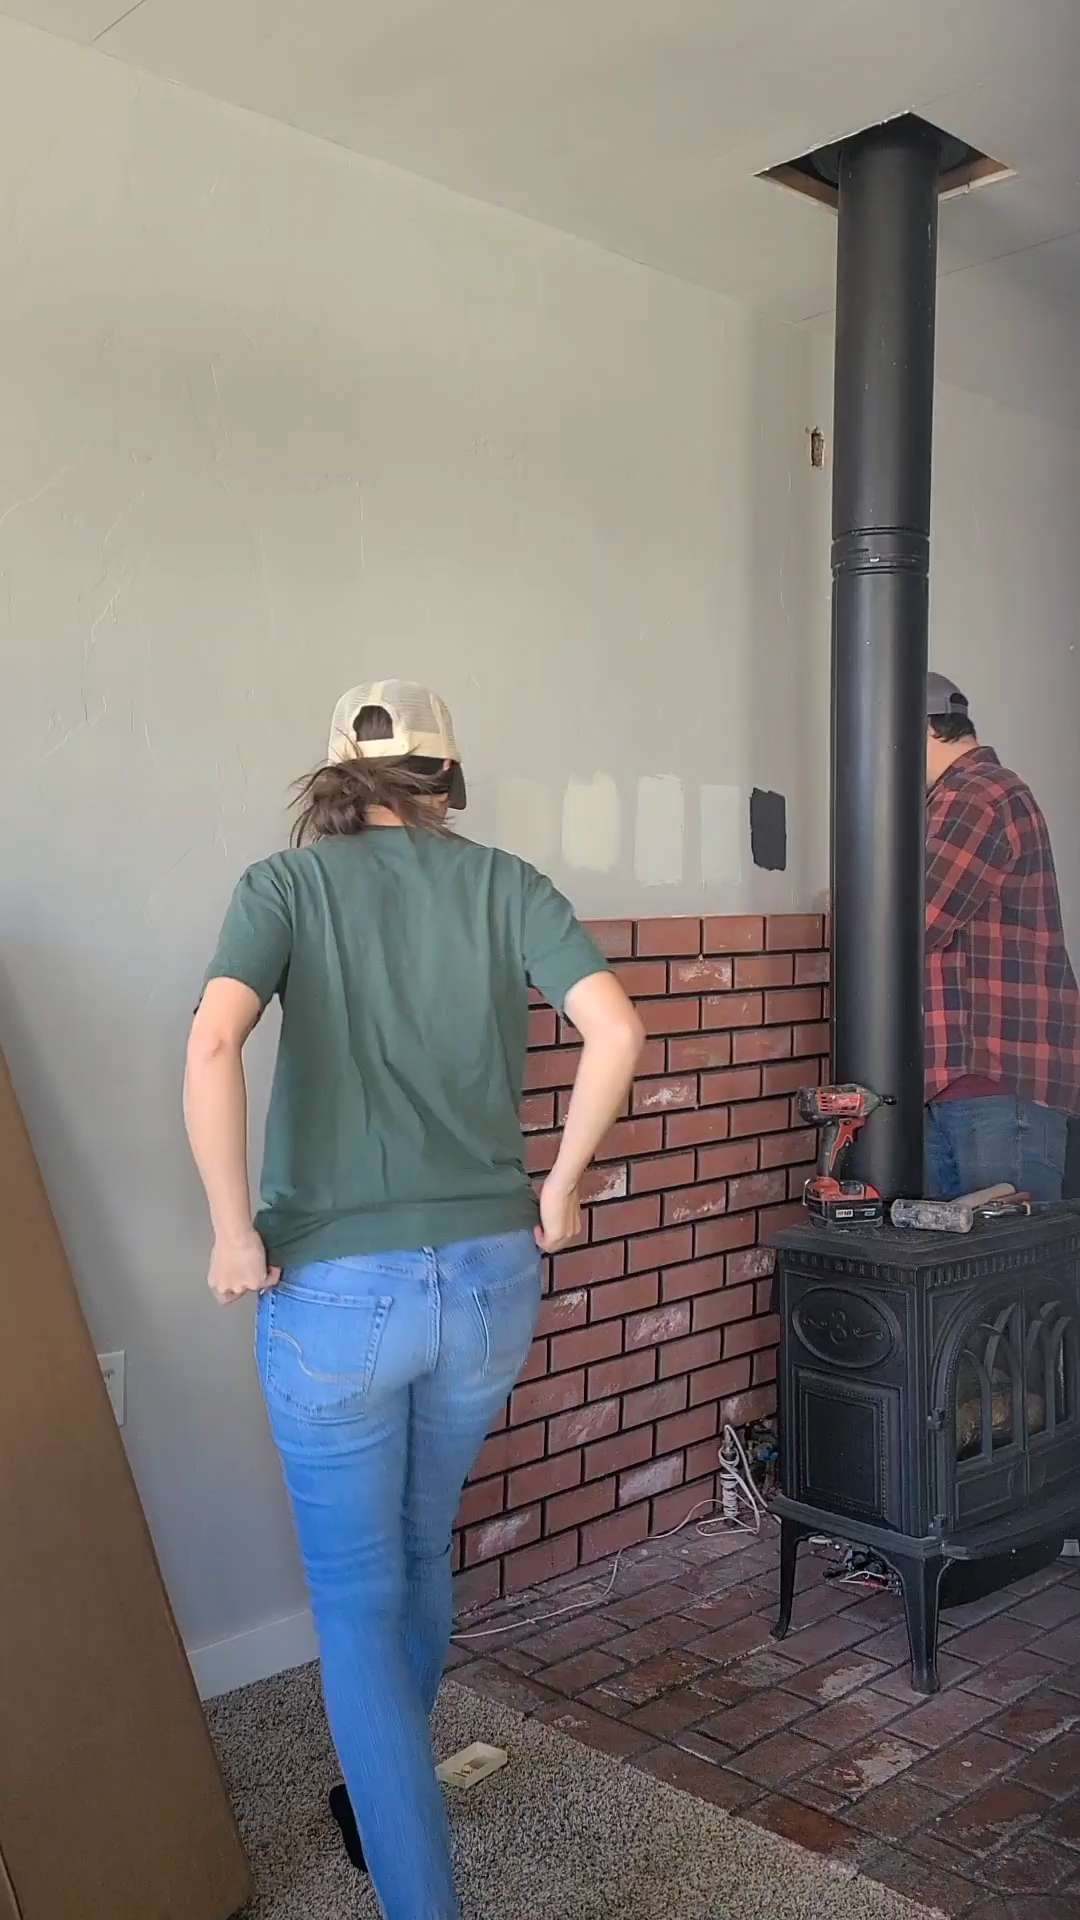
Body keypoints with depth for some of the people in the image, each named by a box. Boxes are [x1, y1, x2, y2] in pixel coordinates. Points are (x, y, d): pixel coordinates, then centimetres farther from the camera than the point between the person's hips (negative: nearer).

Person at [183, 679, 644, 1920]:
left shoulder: (287, 884, -2)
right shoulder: (504, 883, 3)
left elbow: (212, 1047, -20)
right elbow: (615, 1033, -10)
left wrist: (233, 1232, -9)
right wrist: (560, 1186, 2)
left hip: (336, 1290, -3)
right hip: (490, 1276, 4)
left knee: (358, 1597, 13)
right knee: (420, 1553, 27)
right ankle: (388, 1795, 49)